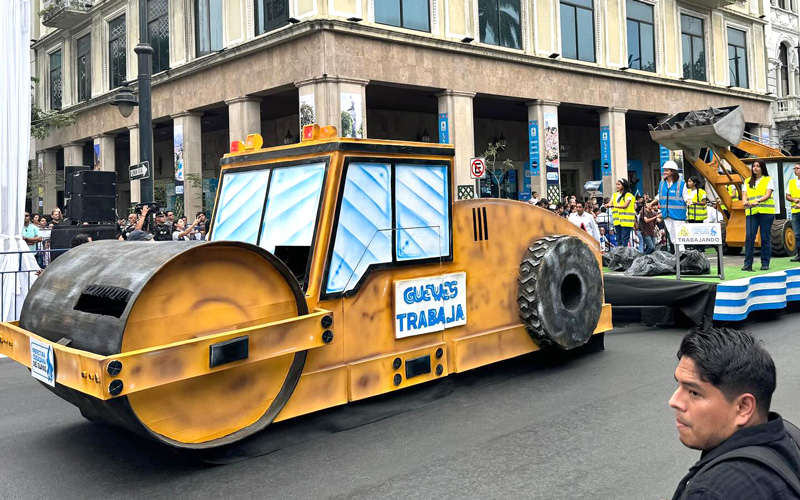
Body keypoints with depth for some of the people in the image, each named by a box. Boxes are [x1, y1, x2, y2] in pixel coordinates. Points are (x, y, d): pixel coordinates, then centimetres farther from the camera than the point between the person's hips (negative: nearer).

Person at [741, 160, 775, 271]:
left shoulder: (768, 180, 8)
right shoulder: (747, 181, 16)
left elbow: (768, 195, -5)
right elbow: (744, 194, 6)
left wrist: (758, 201, -24)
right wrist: (745, 201, -18)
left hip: (766, 212, -2)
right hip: (751, 212, 2)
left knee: (765, 237, 1)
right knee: (749, 236, -8)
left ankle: (765, 263, 8)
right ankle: (747, 263, -6)